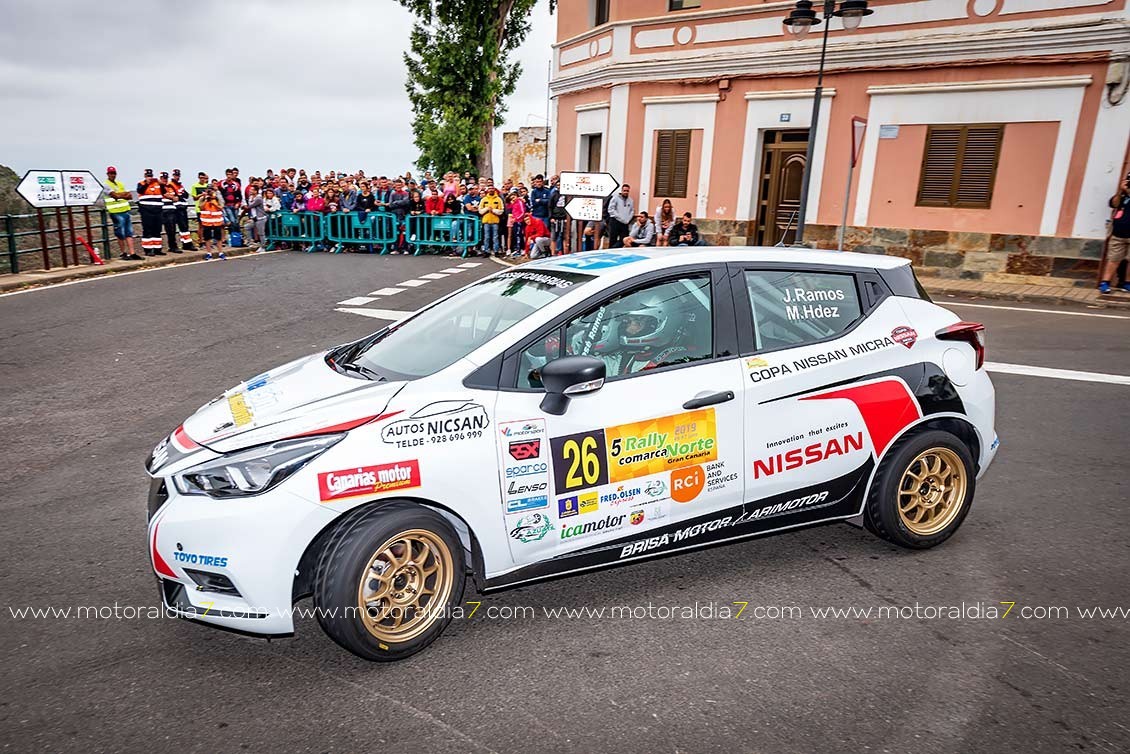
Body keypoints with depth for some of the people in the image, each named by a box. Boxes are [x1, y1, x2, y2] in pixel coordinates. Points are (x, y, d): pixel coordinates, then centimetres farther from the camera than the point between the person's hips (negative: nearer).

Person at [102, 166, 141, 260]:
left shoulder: (120, 184, 18)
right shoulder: (106, 185, -3)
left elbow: (130, 196, 9)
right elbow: (115, 195, -16)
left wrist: (119, 194, -9)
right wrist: (125, 195, -2)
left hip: (125, 210, 7)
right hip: (116, 212, -7)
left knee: (129, 233, 2)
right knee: (121, 234, -3)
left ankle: (132, 253, 2)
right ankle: (123, 253, 7)